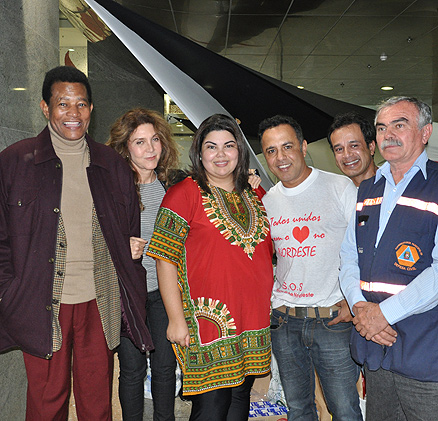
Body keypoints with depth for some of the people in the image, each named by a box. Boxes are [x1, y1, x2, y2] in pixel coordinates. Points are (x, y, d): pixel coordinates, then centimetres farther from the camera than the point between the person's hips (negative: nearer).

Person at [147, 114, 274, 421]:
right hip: (209, 323, -5)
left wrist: (271, 308, 14)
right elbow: (166, 260, -10)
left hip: (254, 322, 6)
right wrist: (177, 318, -13)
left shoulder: (255, 195, 11)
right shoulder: (184, 194, -6)